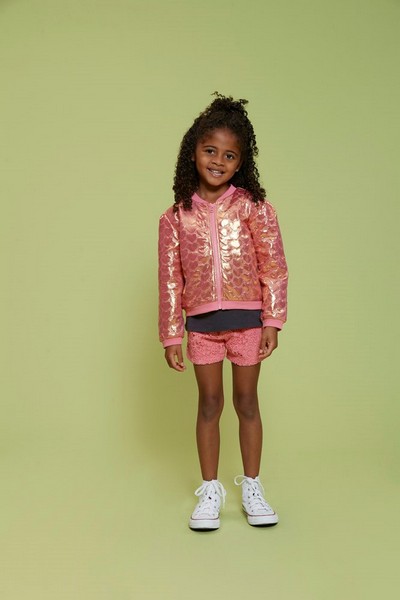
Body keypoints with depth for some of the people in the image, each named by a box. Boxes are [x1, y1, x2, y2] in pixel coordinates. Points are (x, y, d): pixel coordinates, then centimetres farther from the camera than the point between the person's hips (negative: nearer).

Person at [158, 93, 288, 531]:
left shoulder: (254, 207, -6)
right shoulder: (176, 216, -1)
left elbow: (274, 266, -5)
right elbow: (170, 279, 1)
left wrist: (273, 321, -8)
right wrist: (171, 335, 1)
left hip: (246, 318, -1)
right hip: (201, 321, 1)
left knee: (246, 401, 10)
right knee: (209, 403, 10)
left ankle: (251, 487, 25)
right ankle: (210, 490, 24)